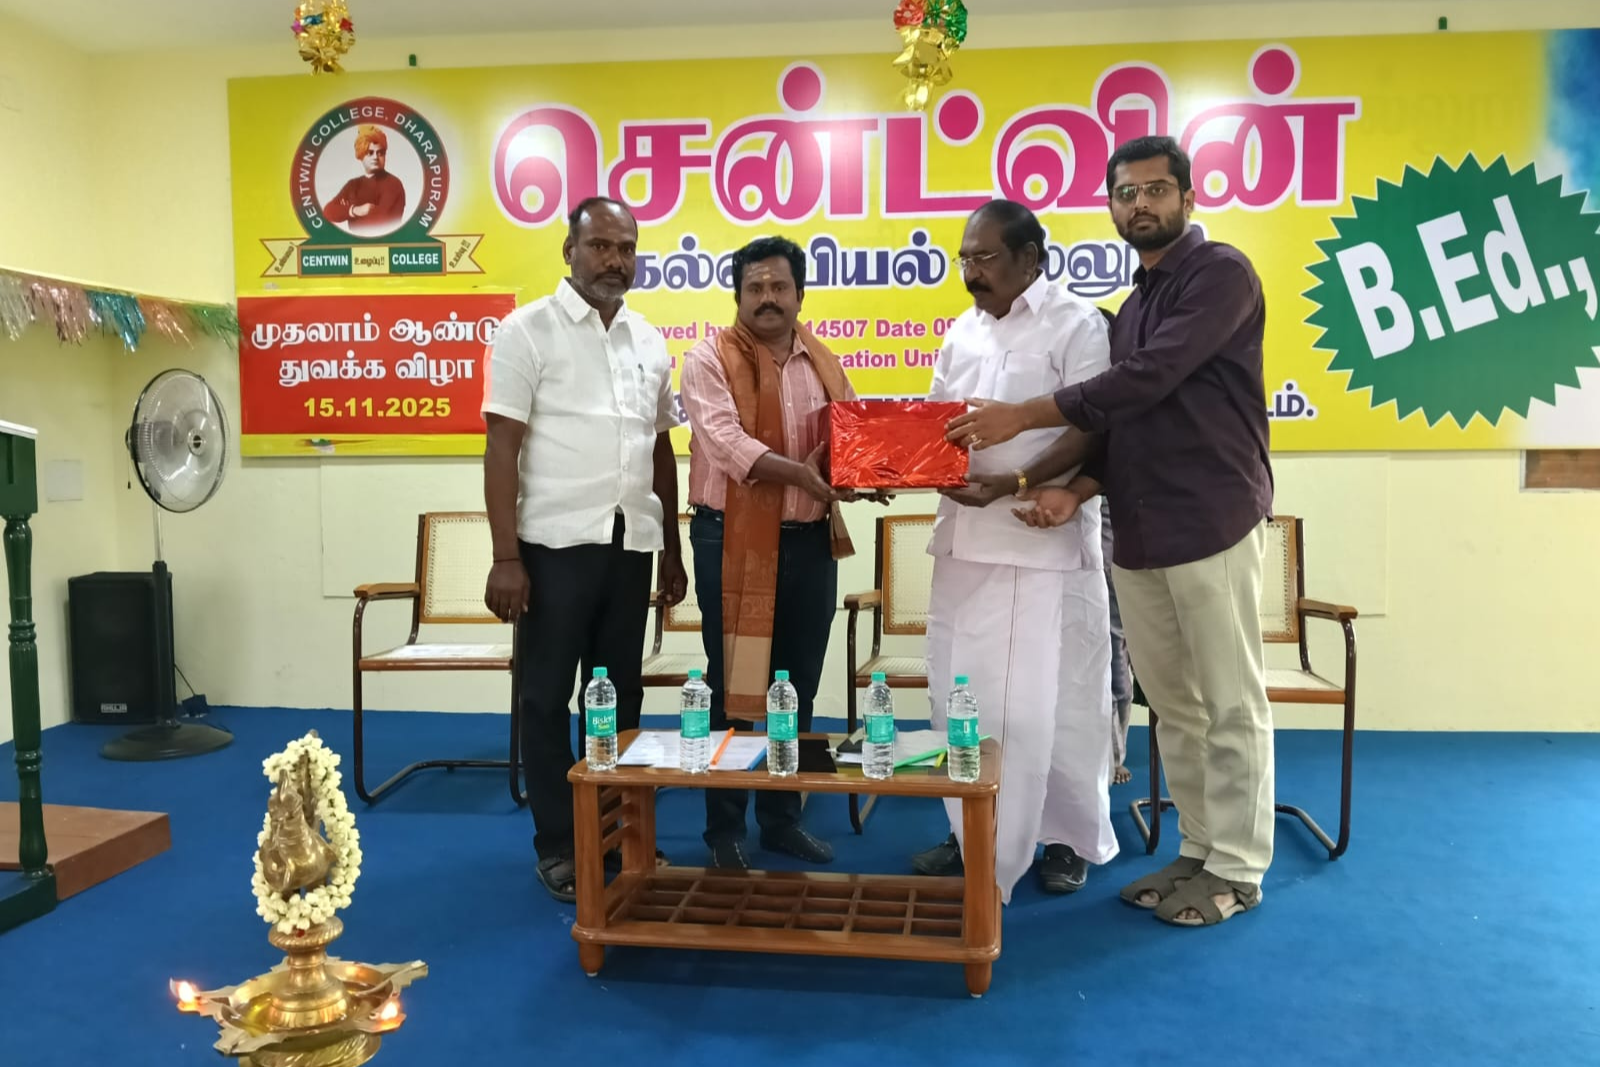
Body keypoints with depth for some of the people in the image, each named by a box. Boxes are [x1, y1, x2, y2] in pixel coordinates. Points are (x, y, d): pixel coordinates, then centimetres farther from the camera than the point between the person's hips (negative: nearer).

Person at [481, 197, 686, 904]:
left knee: (620, 694, 12)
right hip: (556, 544, -5)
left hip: (631, 544, 5)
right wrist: (505, 556, -14)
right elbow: (502, 448, -8)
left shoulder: (649, 340, 12)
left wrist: (672, 548, 15)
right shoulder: (527, 330, -4)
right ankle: (557, 844, 17)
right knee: (547, 697, 4)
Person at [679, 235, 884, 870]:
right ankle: (724, 829, 16)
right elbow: (727, 443, -18)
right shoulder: (709, 359, -4)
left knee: (798, 690, 13)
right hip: (733, 542, -5)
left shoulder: (824, 363, 12)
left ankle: (783, 816, 28)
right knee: (732, 689, 3)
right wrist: (803, 474, -28)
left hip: (811, 541, 5)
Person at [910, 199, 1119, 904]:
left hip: (1045, 542, -6)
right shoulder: (962, 332, 14)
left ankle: (1068, 838, 23)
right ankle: (972, 832, 27)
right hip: (963, 539, 6)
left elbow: (1091, 436, -12)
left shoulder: (1076, 325, -5)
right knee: (961, 695, 12)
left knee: (1050, 700, 4)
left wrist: (1015, 485, -24)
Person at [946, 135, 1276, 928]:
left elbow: (1148, 381, -17)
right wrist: (1080, 489, 1)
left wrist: (1023, 415, -13)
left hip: (1212, 522, -8)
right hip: (1139, 533, 8)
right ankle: (1197, 853, 24)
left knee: (1230, 704, 2)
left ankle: (1237, 869, 13)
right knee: (1172, 704, 12)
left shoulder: (1220, 274, -5)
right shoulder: (1133, 306, 21)